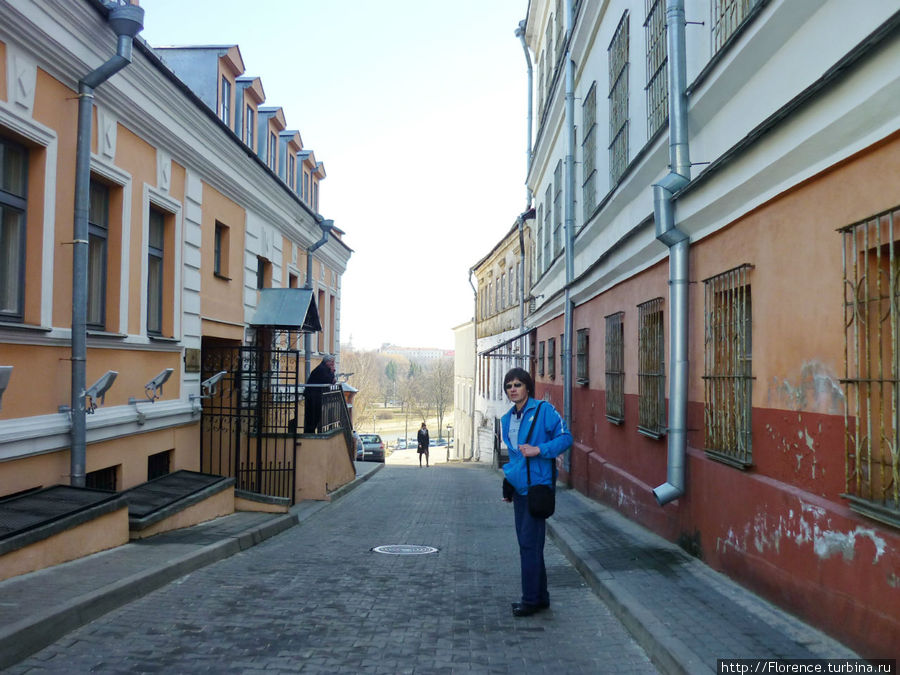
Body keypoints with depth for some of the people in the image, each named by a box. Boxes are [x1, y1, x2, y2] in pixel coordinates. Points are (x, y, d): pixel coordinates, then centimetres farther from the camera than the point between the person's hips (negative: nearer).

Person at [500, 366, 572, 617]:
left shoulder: (543, 410, -7)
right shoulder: (506, 419, 14)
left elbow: (565, 438, -9)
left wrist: (539, 450, -21)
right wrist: (508, 480, 19)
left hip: (537, 486, -8)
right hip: (519, 488, 8)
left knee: (530, 544, -7)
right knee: (526, 543, 11)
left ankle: (531, 599, 3)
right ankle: (540, 597, 22)